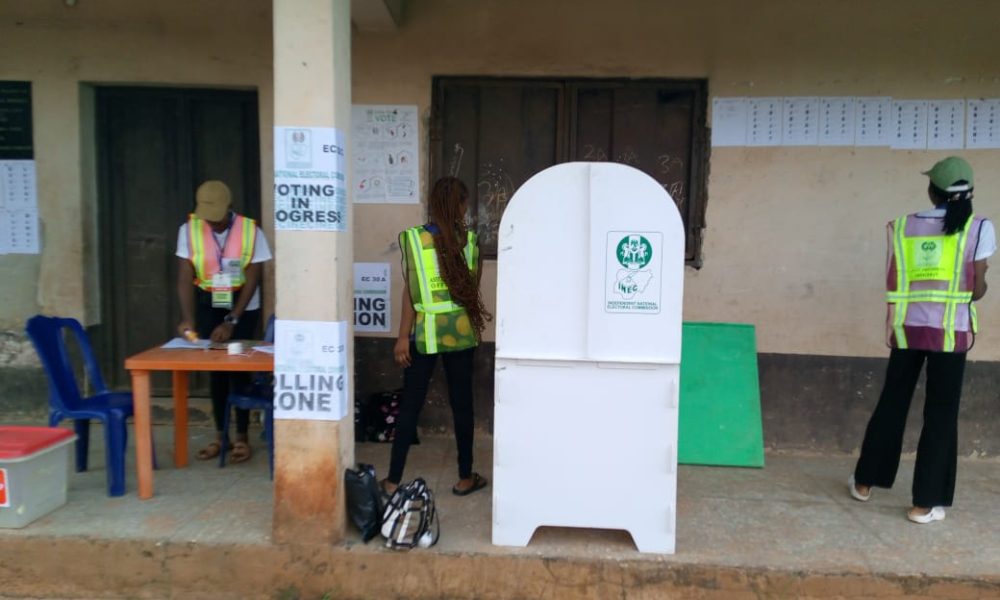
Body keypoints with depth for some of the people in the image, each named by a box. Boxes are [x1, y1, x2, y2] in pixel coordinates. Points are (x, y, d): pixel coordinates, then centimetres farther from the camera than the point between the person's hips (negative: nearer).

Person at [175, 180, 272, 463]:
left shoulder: (251, 231, -17)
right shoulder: (189, 230, -12)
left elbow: (251, 281, -15)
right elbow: (185, 278, -12)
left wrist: (232, 321, -19)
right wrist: (188, 318, -24)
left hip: (242, 305, -2)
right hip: (208, 304, 2)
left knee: (239, 368, -2)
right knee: (214, 368, 5)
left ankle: (241, 436, 8)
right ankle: (221, 434, 15)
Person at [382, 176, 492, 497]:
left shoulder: (413, 238, -6)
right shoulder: (468, 240, -1)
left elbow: (410, 291, -8)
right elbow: (472, 288, 8)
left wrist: (403, 337, -3)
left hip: (425, 332, -1)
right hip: (460, 330, 1)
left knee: (410, 405, 6)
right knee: (461, 403, 10)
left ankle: (393, 480, 13)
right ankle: (465, 477, 20)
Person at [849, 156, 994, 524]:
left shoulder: (902, 226, 2)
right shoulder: (978, 228, -3)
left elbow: (893, 282, -1)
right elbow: (978, 289, -2)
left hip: (907, 327, 3)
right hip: (950, 330, -2)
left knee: (892, 403, 15)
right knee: (941, 414, 6)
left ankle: (864, 482, 26)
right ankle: (925, 503, 9)